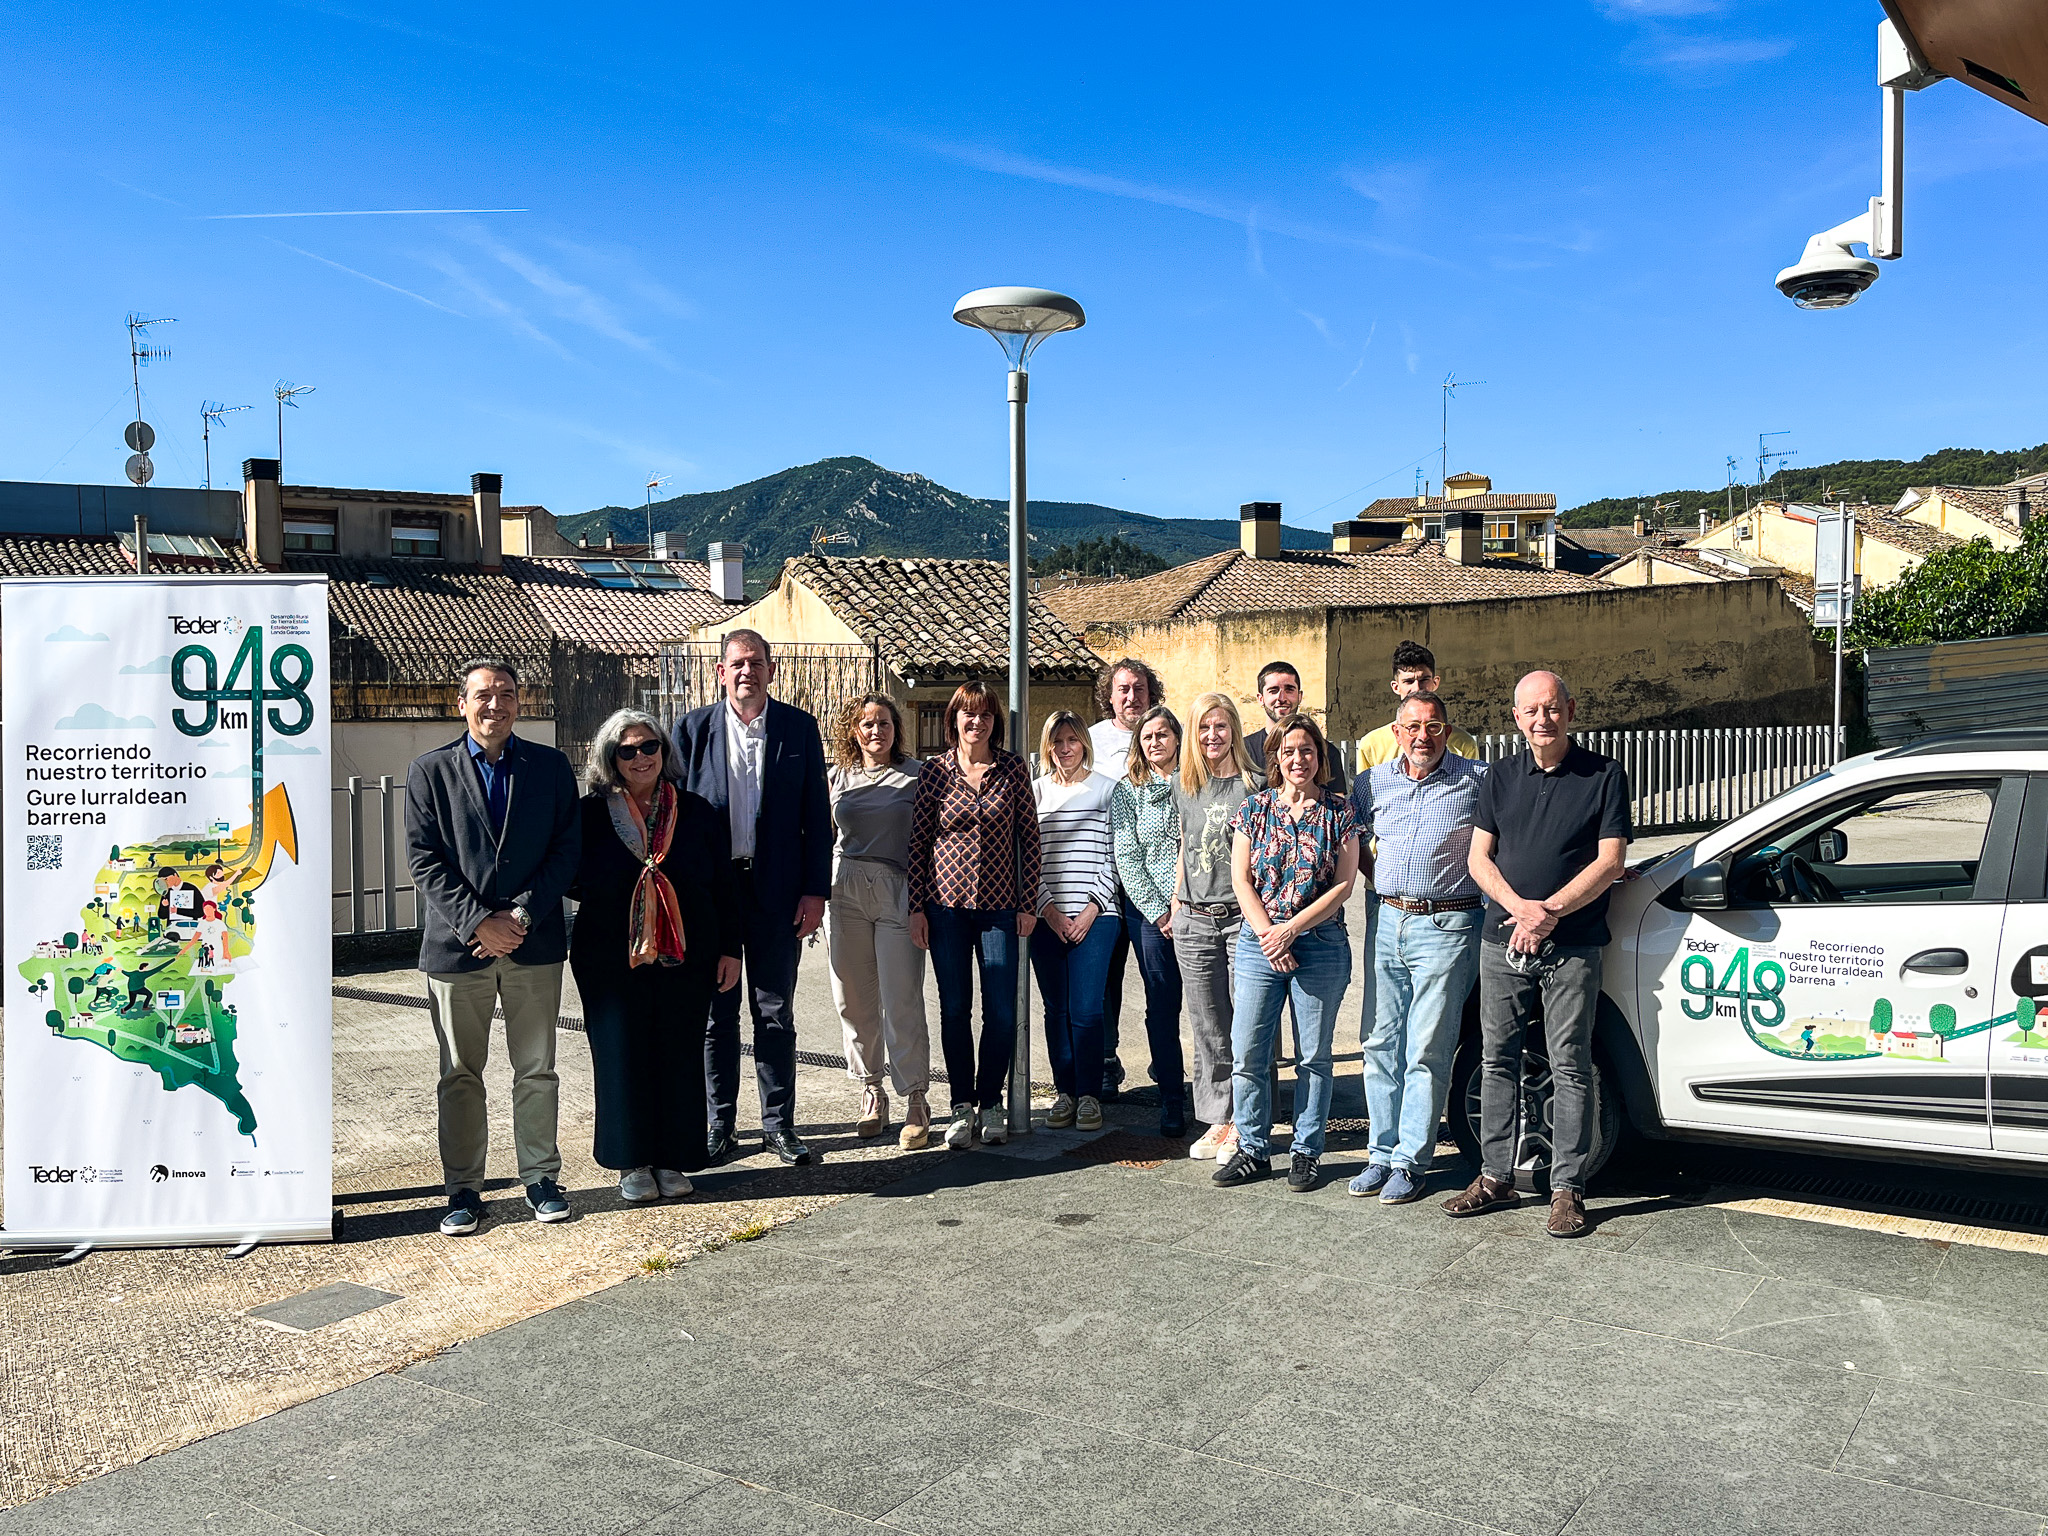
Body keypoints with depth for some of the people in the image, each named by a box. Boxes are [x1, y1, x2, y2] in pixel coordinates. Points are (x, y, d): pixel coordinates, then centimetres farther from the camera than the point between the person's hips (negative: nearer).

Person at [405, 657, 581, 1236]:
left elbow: (567, 850, 0)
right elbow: (424, 861, -3)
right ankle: (463, 1190, 18)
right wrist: (478, 923, -13)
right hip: (457, 944, -1)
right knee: (460, 1075, 7)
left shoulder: (551, 766, 5)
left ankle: (540, 1178, 21)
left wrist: (520, 915, -11)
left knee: (537, 1070, 9)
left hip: (535, 943, 1)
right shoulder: (429, 770, 2)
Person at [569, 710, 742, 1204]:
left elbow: (723, 886, 7)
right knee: (621, 1054, 2)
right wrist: (606, 894, -12)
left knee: (678, 1054, 5)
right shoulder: (591, 812, 2)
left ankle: (672, 1161, 18)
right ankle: (633, 1164, 16)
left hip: (686, 958, 1)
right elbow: (573, 879, 6)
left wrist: (730, 950, 4)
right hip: (612, 957, -1)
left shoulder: (696, 812, 6)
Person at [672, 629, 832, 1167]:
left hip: (777, 890, 0)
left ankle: (778, 1123, 18)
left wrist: (815, 890, -3)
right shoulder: (692, 729, 3)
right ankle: (719, 1124, 19)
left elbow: (817, 815, 3)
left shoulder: (799, 728, 3)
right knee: (716, 1013, 8)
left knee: (775, 1012, 7)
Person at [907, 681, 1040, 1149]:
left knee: (1001, 1011, 0)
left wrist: (1028, 903, 1)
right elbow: (918, 842, 4)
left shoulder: (1012, 768, 2)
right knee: (954, 1009, 5)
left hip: (999, 904, 0)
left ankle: (990, 1102, 17)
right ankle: (962, 1105, 18)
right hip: (947, 903, 0)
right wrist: (917, 907, 0)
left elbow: (1029, 836, 4)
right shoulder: (935, 771, 2)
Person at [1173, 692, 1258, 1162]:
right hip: (1194, 920, 4)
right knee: (1208, 1029, 9)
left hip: (1243, 916, -4)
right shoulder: (1183, 786, 11)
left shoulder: (1254, 785, -3)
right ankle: (1218, 1120, 19)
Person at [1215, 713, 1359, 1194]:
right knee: (1247, 1053, 2)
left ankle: (1306, 1152, 19)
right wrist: (1267, 933, -9)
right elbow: (1241, 878, 3)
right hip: (1258, 941, 2)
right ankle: (1252, 1149, 16)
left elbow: (1343, 885, -4)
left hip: (1321, 943, -1)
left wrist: (1291, 928, -12)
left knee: (1314, 1055, 6)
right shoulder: (1255, 807, 6)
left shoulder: (1339, 811, 2)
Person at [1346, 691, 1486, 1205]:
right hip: (1386, 923, 4)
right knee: (1380, 1043, 7)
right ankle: (1382, 1153, 18)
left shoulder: (1478, 780, -2)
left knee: (1427, 1050, -2)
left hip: (1446, 926, -4)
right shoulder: (1373, 782, 10)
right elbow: (1353, 838, 24)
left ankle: (1411, 1162, 7)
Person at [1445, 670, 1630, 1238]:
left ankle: (1567, 1189, 9)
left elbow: (1610, 862, -6)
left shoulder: (1604, 776, 0)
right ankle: (1496, 1178, 19)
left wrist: (1550, 911, -16)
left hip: (1572, 947, -4)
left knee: (1570, 1068, 0)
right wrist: (1519, 907, -11)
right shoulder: (1501, 777, 10)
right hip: (1502, 941, 4)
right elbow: (1479, 857, 6)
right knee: (1497, 1061, 9)